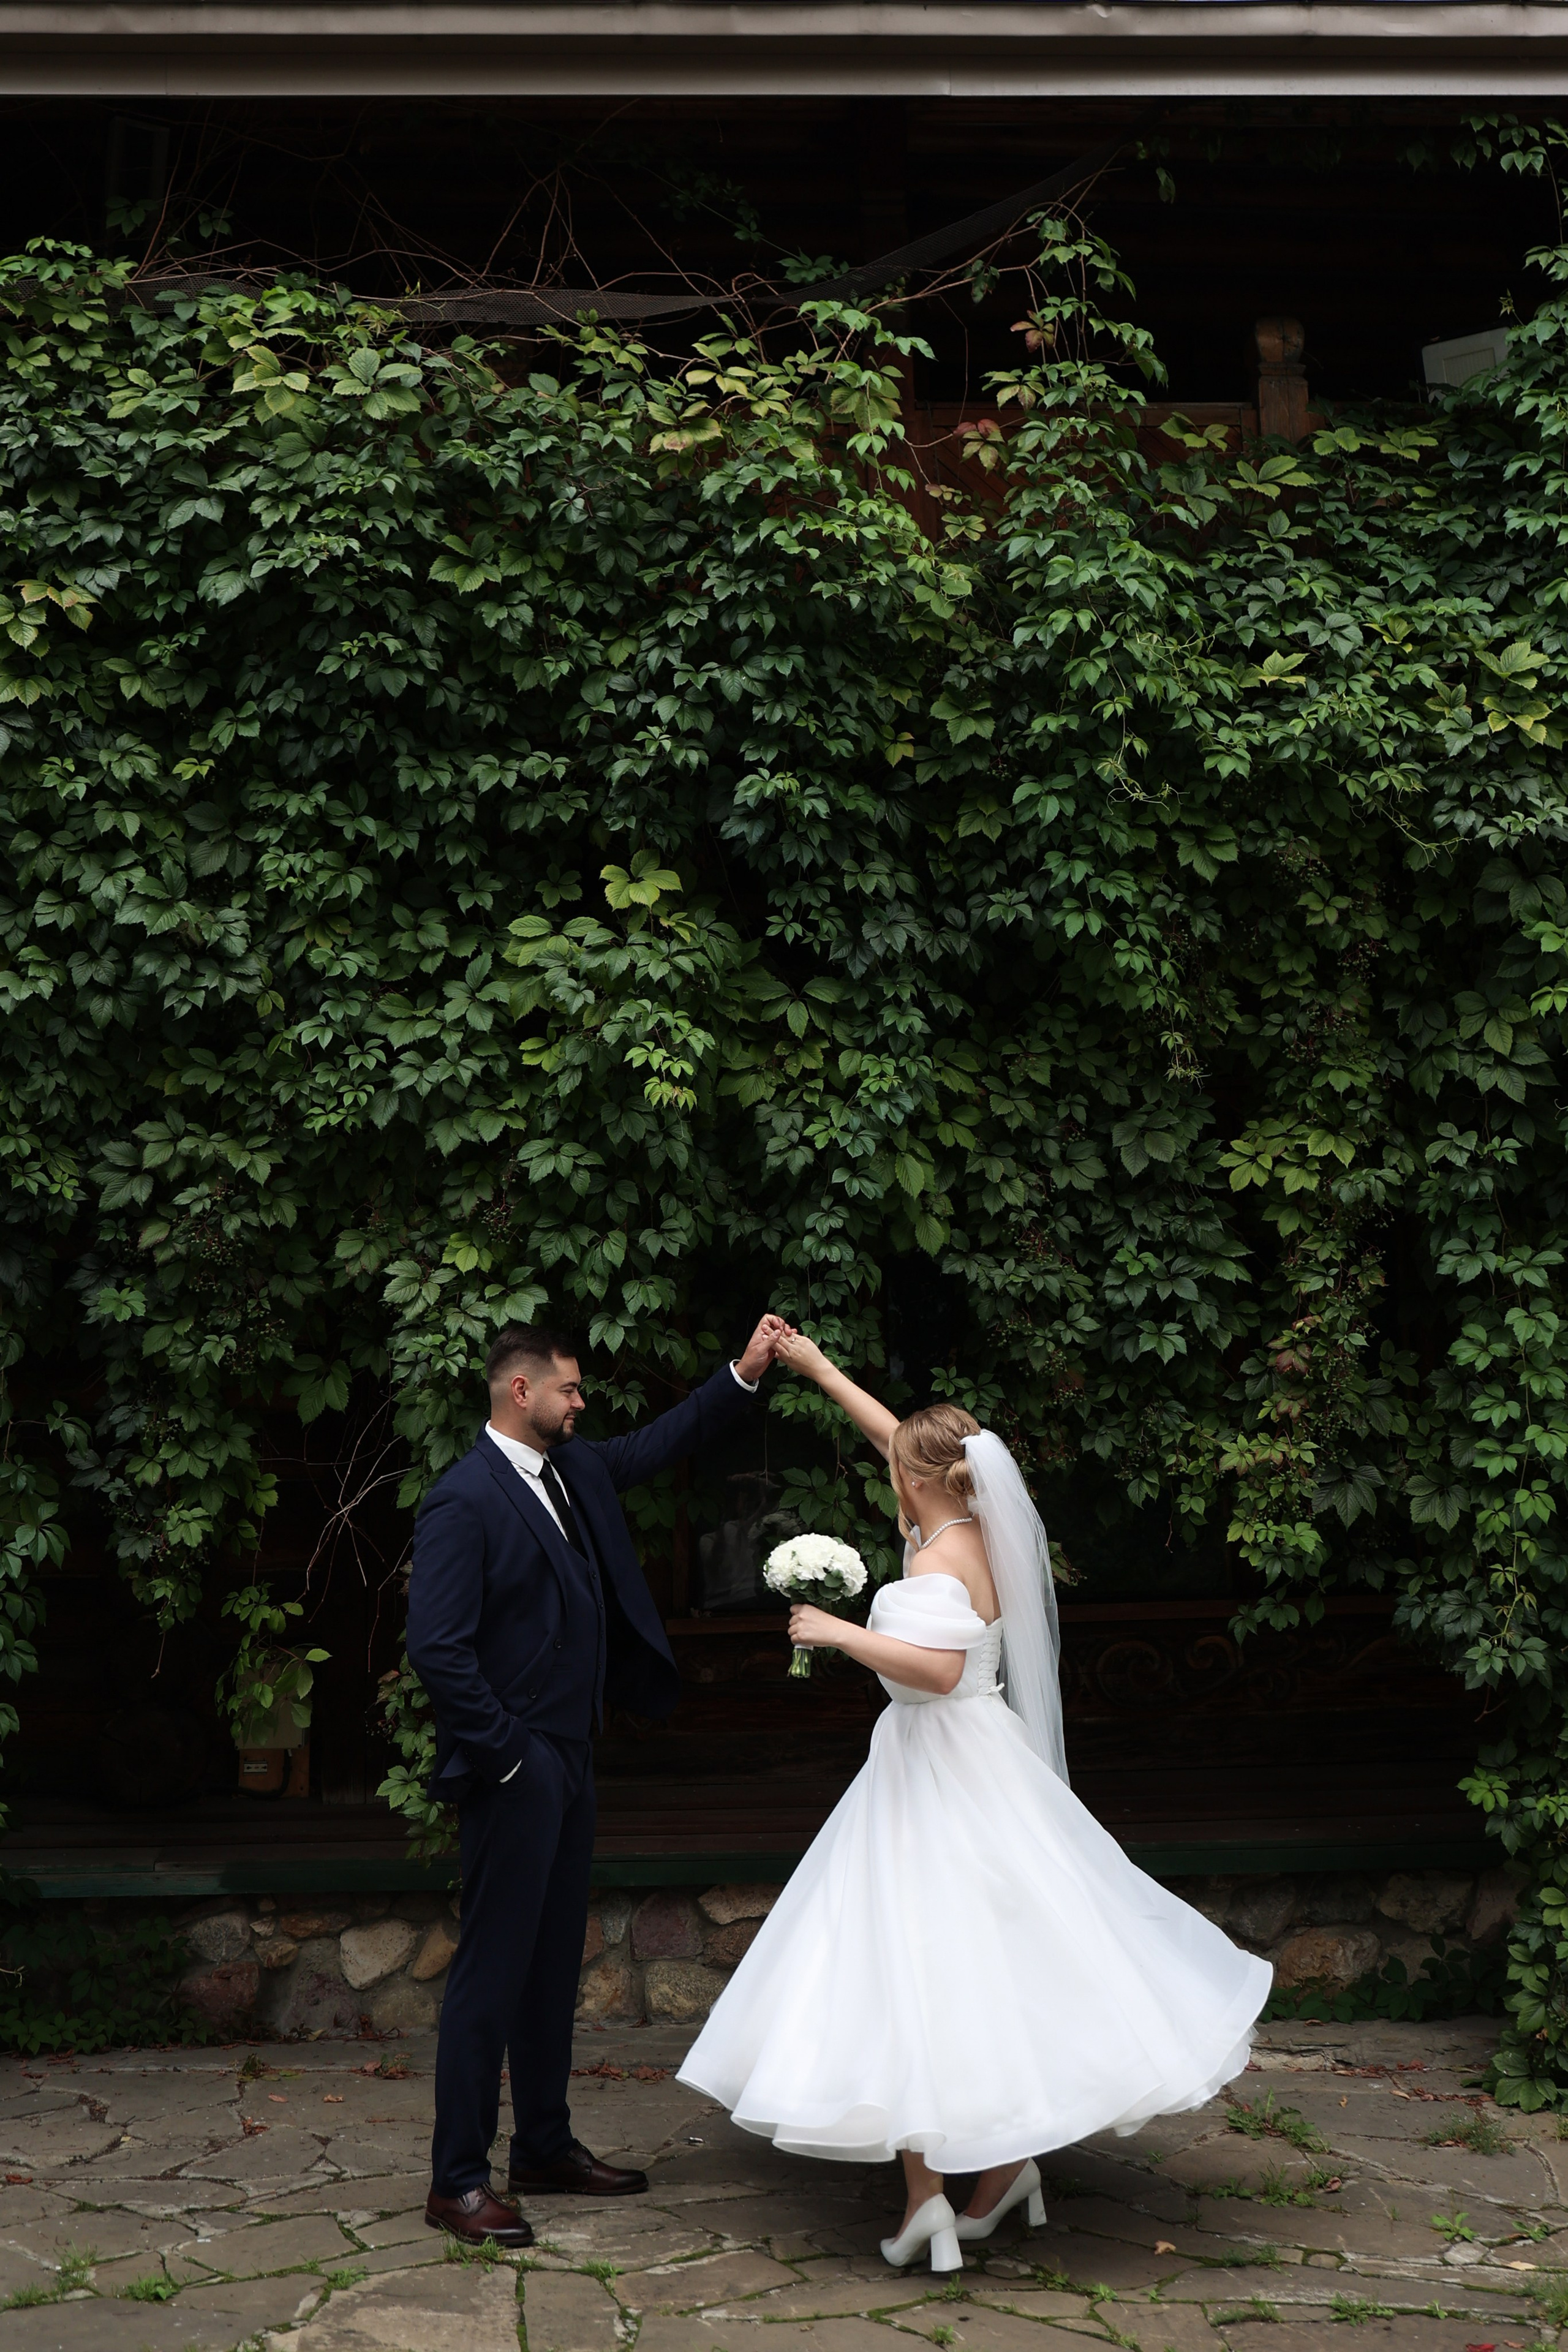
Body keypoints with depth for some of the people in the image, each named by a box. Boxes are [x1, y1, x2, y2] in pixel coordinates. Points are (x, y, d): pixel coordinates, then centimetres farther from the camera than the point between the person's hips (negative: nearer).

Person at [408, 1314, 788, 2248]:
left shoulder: (575, 1468, 10)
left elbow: (658, 1445, 24)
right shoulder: (463, 1502, -17)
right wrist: (504, 1753, -17)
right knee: (494, 1968, -3)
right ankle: (459, 2180, 6)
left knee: (556, 1959, 16)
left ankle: (547, 2146, 28)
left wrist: (744, 1375, 15)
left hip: (568, 1759, 9)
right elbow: (437, 1648, -21)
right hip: (514, 1771, -9)